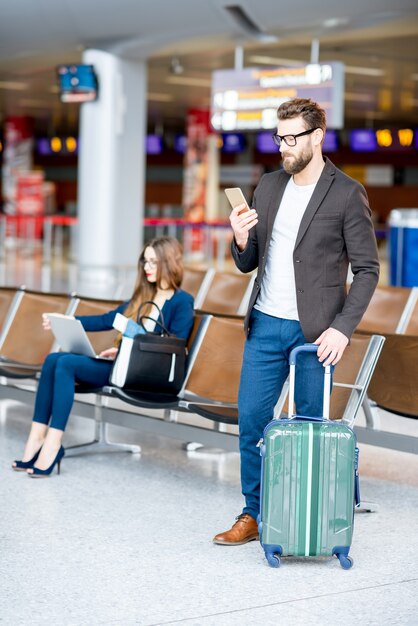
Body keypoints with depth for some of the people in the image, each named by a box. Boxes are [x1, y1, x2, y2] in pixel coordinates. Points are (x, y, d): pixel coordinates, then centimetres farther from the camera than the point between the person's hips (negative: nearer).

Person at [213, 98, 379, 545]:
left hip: (315, 331, -5)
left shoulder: (347, 194, -7)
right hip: (265, 324, 5)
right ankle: (253, 514, 18)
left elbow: (367, 269, -6)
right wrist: (241, 239, -10)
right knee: (251, 420, 5)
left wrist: (342, 328, -15)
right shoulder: (268, 186, 9)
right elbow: (247, 264, 13)